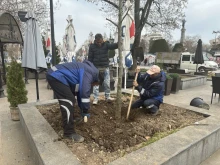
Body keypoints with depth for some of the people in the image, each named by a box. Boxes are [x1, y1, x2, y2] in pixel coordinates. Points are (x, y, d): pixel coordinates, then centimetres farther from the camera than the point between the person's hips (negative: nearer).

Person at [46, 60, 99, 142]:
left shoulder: (86, 72, 19)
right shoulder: (89, 73, -12)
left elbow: (79, 91, 25)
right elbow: (85, 92, -19)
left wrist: (83, 110, 27)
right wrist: (85, 112, -8)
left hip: (56, 75, 11)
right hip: (56, 76, -11)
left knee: (70, 99, 21)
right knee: (68, 101, -13)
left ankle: (70, 119, 39)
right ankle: (69, 132, -5)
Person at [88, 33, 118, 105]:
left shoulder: (106, 44, -1)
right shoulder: (92, 46, -3)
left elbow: (112, 46, -22)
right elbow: (90, 58, -2)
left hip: (105, 67, 1)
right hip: (96, 67, -1)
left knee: (107, 83, 8)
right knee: (96, 83, 3)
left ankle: (107, 97, 24)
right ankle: (95, 98, 13)